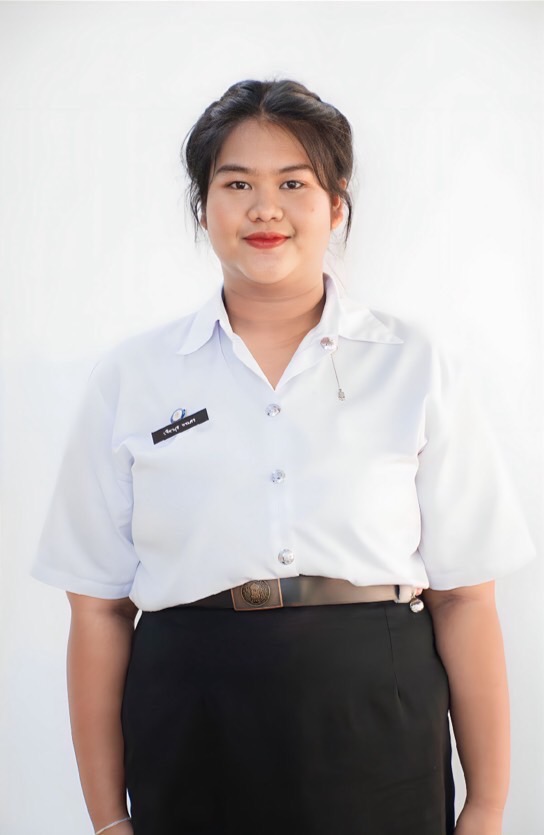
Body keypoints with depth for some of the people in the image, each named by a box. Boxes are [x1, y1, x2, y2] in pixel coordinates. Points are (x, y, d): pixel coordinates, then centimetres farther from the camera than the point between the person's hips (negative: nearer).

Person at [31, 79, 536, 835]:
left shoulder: (420, 371, 0)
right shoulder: (131, 379, 1)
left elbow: (464, 599, -2)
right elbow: (99, 609, 1)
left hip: (378, 744, 0)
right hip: (189, 740, 1)